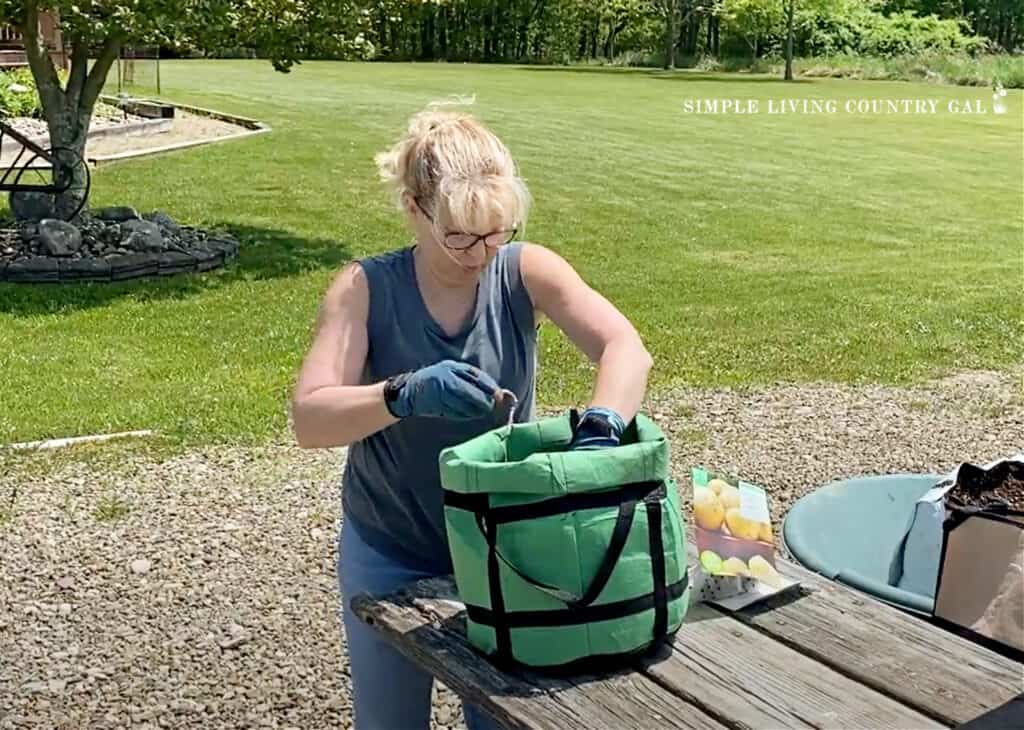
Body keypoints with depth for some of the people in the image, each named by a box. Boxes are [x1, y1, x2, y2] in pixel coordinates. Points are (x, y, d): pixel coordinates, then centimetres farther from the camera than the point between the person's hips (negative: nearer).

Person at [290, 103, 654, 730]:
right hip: (392, 556, 0)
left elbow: (626, 349, -25)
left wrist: (597, 437, -44)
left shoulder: (526, 272, -13)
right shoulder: (366, 289, -15)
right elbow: (309, 420, -22)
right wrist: (405, 394, -40)